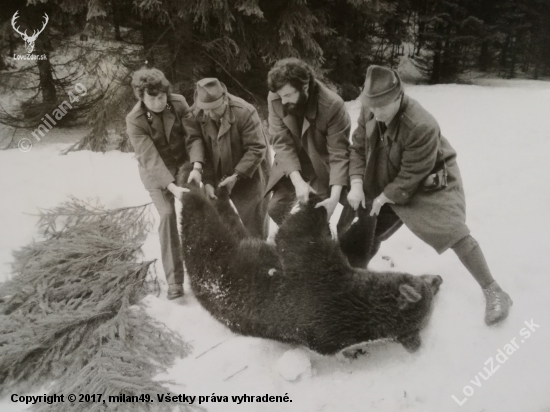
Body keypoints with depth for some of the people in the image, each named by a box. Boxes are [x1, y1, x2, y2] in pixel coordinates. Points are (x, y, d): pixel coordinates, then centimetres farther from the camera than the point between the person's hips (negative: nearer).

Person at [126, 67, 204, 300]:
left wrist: (196, 166, -35)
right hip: (155, 172, -3)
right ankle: (174, 279, -8)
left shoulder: (178, 102, -16)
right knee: (167, 214, -15)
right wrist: (171, 187, -41)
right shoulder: (135, 121, -24)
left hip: (184, 162, 3)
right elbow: (151, 158, -30)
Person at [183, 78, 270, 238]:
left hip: (249, 176, -4)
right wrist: (207, 181, -18)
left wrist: (236, 175, -26)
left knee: (254, 228, 4)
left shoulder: (245, 112, -26)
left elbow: (257, 149, -22)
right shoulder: (194, 115, -13)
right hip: (217, 177, 4)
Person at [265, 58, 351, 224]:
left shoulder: (332, 105, -29)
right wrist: (298, 181, -31)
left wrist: (334, 196, -37)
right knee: (276, 209, 2)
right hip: (291, 164, 3)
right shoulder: (275, 99, -19)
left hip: (323, 166, -3)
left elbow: (339, 154, -26)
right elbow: (281, 142, -19)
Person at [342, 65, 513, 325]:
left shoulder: (422, 127, -37)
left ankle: (492, 291, -2)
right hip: (387, 181, 6)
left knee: (453, 232, -18)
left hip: (430, 182, -6)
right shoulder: (369, 112, -16)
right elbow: (358, 148, -6)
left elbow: (411, 176, -30)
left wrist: (383, 198, -22)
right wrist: (357, 184, -19)